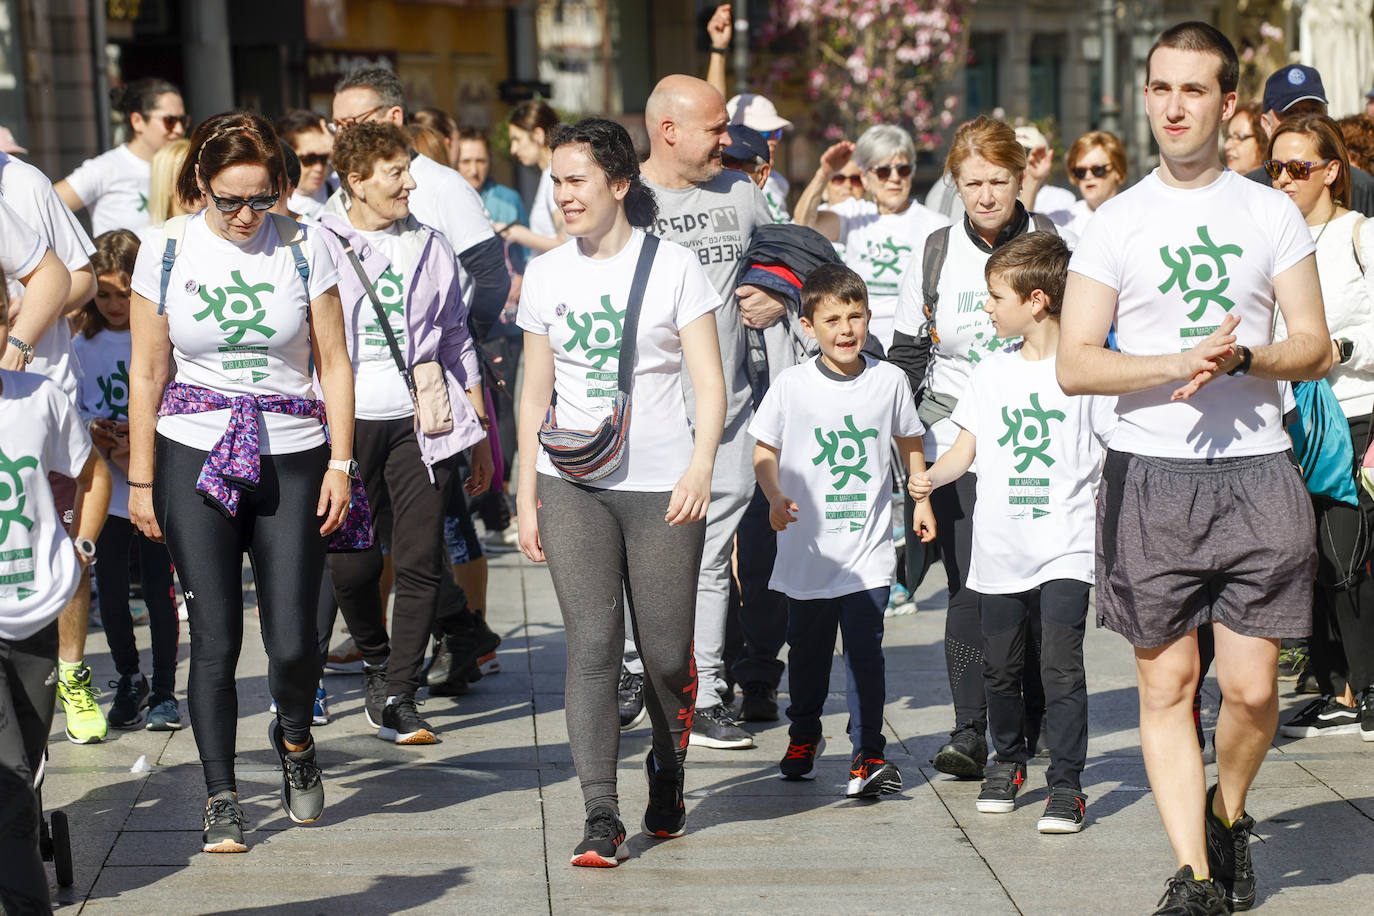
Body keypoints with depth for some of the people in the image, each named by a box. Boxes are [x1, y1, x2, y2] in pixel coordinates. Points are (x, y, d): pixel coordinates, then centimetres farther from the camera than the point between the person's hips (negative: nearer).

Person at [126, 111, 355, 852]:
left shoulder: (302, 249, 1)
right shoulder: (166, 254, 0)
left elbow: (334, 363, 5)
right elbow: (147, 374, 4)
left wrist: (340, 463, -1)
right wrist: (140, 480, 4)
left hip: (292, 458, 0)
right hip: (196, 458, 0)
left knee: (292, 640, -4)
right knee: (214, 637, -2)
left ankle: (294, 738, 28)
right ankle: (221, 798, 10)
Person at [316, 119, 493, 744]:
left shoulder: (428, 245, 12)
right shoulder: (318, 247, 3)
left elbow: (456, 340, 17)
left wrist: (479, 433, 15)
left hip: (419, 420, 2)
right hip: (346, 419, -2)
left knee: (420, 561, -7)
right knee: (351, 563, 0)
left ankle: (398, 698, 1)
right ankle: (376, 660, 29)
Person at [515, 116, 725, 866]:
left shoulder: (673, 266, 0)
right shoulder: (547, 274, 10)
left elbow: (710, 383, -4)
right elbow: (535, 390, 14)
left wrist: (700, 467, -18)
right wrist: (526, 494, 9)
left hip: (661, 484, -2)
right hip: (572, 485, 2)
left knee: (665, 650, 2)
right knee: (590, 644, -9)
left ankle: (667, 772, 31)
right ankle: (601, 817, -8)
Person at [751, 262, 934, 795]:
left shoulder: (888, 381, -1)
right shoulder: (791, 386, -5)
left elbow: (909, 443, 15)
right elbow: (764, 450, 4)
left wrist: (921, 502, 13)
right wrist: (776, 497, -13)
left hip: (869, 550, -1)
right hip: (807, 547, 1)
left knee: (864, 651, -8)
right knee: (807, 651, 15)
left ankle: (869, 754, 0)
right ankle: (804, 737, 37)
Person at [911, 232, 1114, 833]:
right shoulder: (993, 371, 10)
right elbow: (968, 445, 10)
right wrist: (933, 476, -7)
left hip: (1065, 548, -4)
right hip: (999, 548, 5)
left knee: (1060, 665, -12)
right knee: (1001, 666, 12)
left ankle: (1065, 784, -5)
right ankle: (1007, 759, 33)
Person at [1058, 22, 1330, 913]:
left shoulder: (1272, 213, 8)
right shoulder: (1116, 222, 5)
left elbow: (1314, 346, 5)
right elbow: (1074, 365, -1)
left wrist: (1242, 357, -15)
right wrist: (1182, 361, -14)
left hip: (1258, 473, 0)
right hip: (1152, 478, 0)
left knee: (1251, 686, -2)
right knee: (1167, 683, 0)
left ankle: (1228, 812, 27)